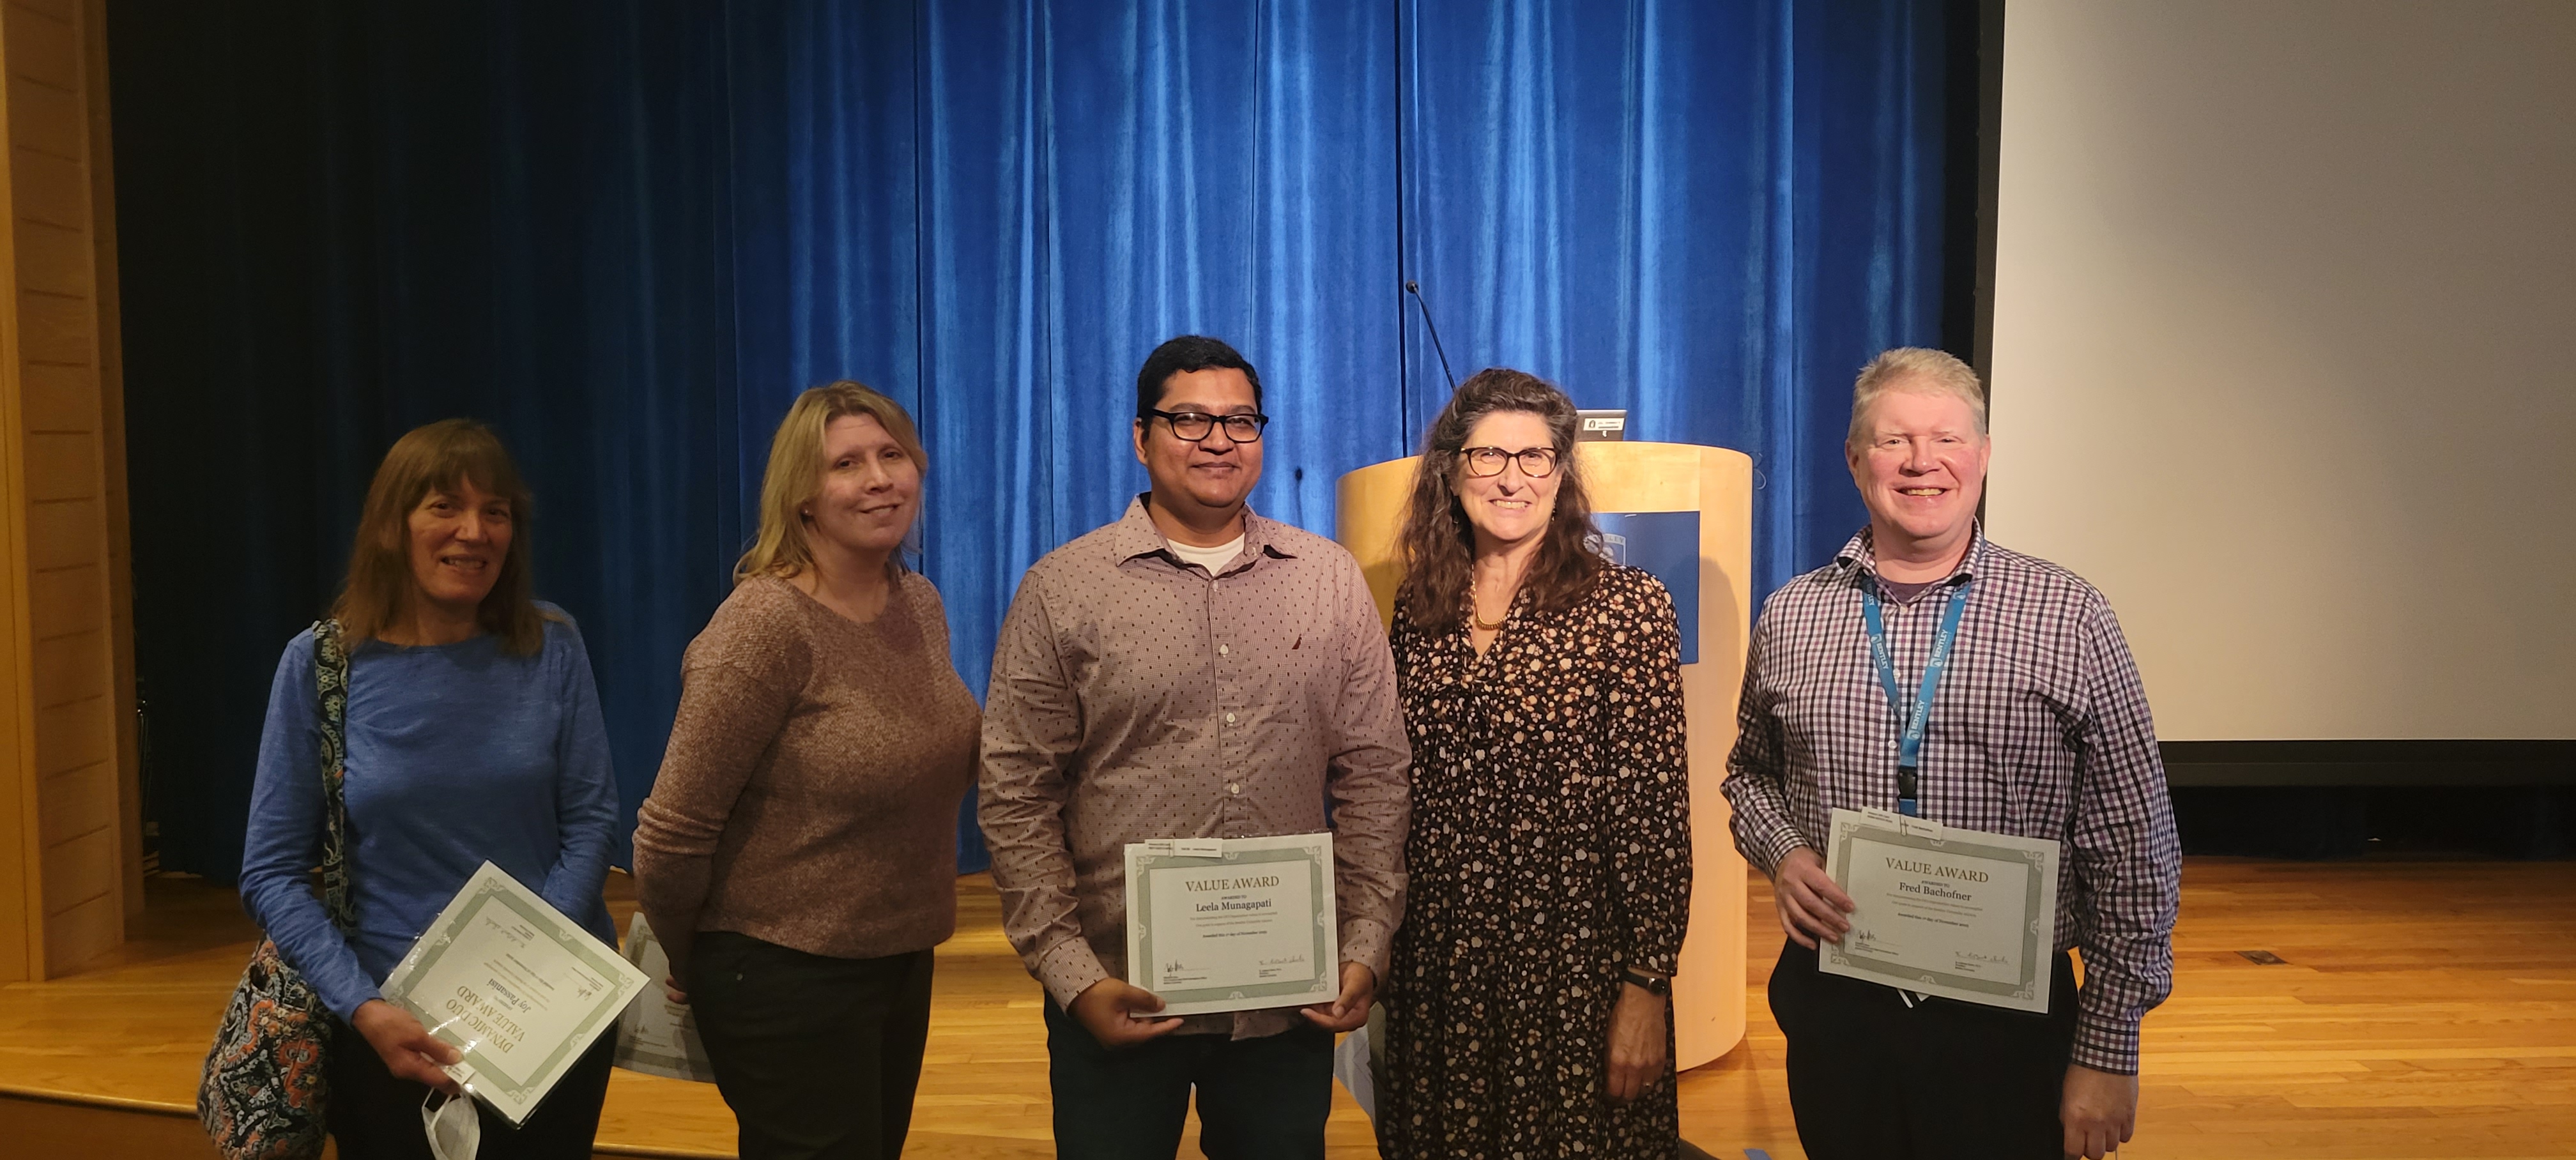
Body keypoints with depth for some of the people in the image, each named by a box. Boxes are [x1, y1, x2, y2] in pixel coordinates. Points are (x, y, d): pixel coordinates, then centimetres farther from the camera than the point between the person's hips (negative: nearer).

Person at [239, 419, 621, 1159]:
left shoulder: (551, 648, -4)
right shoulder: (322, 663, -7)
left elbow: (591, 819, -3)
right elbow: (272, 871, -6)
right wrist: (362, 1008, -16)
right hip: (394, 1023, -1)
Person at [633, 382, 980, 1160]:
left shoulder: (921, 604, 3)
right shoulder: (765, 628, -20)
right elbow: (672, 833, -18)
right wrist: (690, 966, -5)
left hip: (904, 963, 7)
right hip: (788, 979, -7)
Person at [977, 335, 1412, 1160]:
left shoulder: (1332, 581, 5)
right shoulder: (1061, 591, -2)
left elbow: (1374, 776, 6)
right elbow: (1017, 797, -3)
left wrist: (1367, 947, 0)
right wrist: (1071, 972, -9)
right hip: (1120, 1001, -2)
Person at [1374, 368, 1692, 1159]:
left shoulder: (1626, 607, -8)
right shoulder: (1420, 607, 5)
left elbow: (1655, 809, -10)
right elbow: (1398, 792, 11)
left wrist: (1647, 986, -13)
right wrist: (1376, 957, 9)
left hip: (1575, 966, -4)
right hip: (1433, 966, 4)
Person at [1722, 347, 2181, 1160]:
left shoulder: (2069, 619, -6)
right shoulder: (1791, 618, 2)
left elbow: (2133, 852, -4)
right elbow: (1751, 773, 17)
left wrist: (2108, 1053, -6)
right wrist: (1780, 854, -4)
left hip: (2009, 1025, -2)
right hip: (1833, 1009, 2)